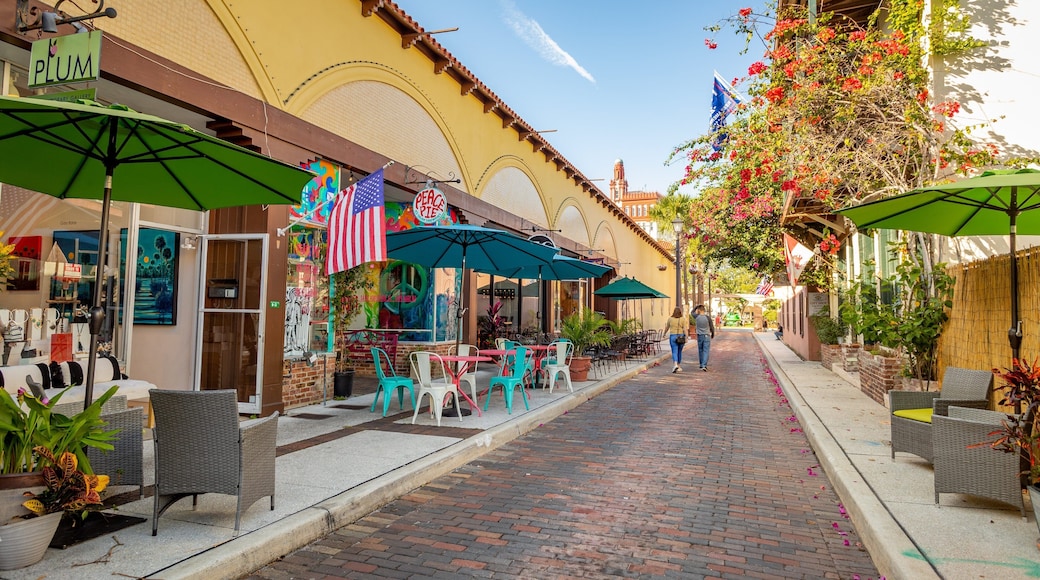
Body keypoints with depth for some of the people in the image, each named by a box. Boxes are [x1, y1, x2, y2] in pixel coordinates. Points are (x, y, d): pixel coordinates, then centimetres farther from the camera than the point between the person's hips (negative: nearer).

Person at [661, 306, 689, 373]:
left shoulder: (670, 319, 0)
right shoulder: (683, 319, -3)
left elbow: (667, 328, 13)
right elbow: (685, 329, -11)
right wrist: (686, 338, -12)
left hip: (673, 336, -1)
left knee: (674, 352, -5)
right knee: (679, 352, 15)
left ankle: (675, 364, -27)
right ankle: (679, 366, 25)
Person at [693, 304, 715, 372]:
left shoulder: (697, 317, -7)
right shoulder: (708, 317, -11)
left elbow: (692, 312, 17)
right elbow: (712, 327, -4)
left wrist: (698, 305, 18)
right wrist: (713, 334, 13)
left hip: (699, 336, 2)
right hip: (707, 336, -2)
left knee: (700, 351, 14)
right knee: (706, 351, -3)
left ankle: (701, 365, 22)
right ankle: (704, 365, -15)